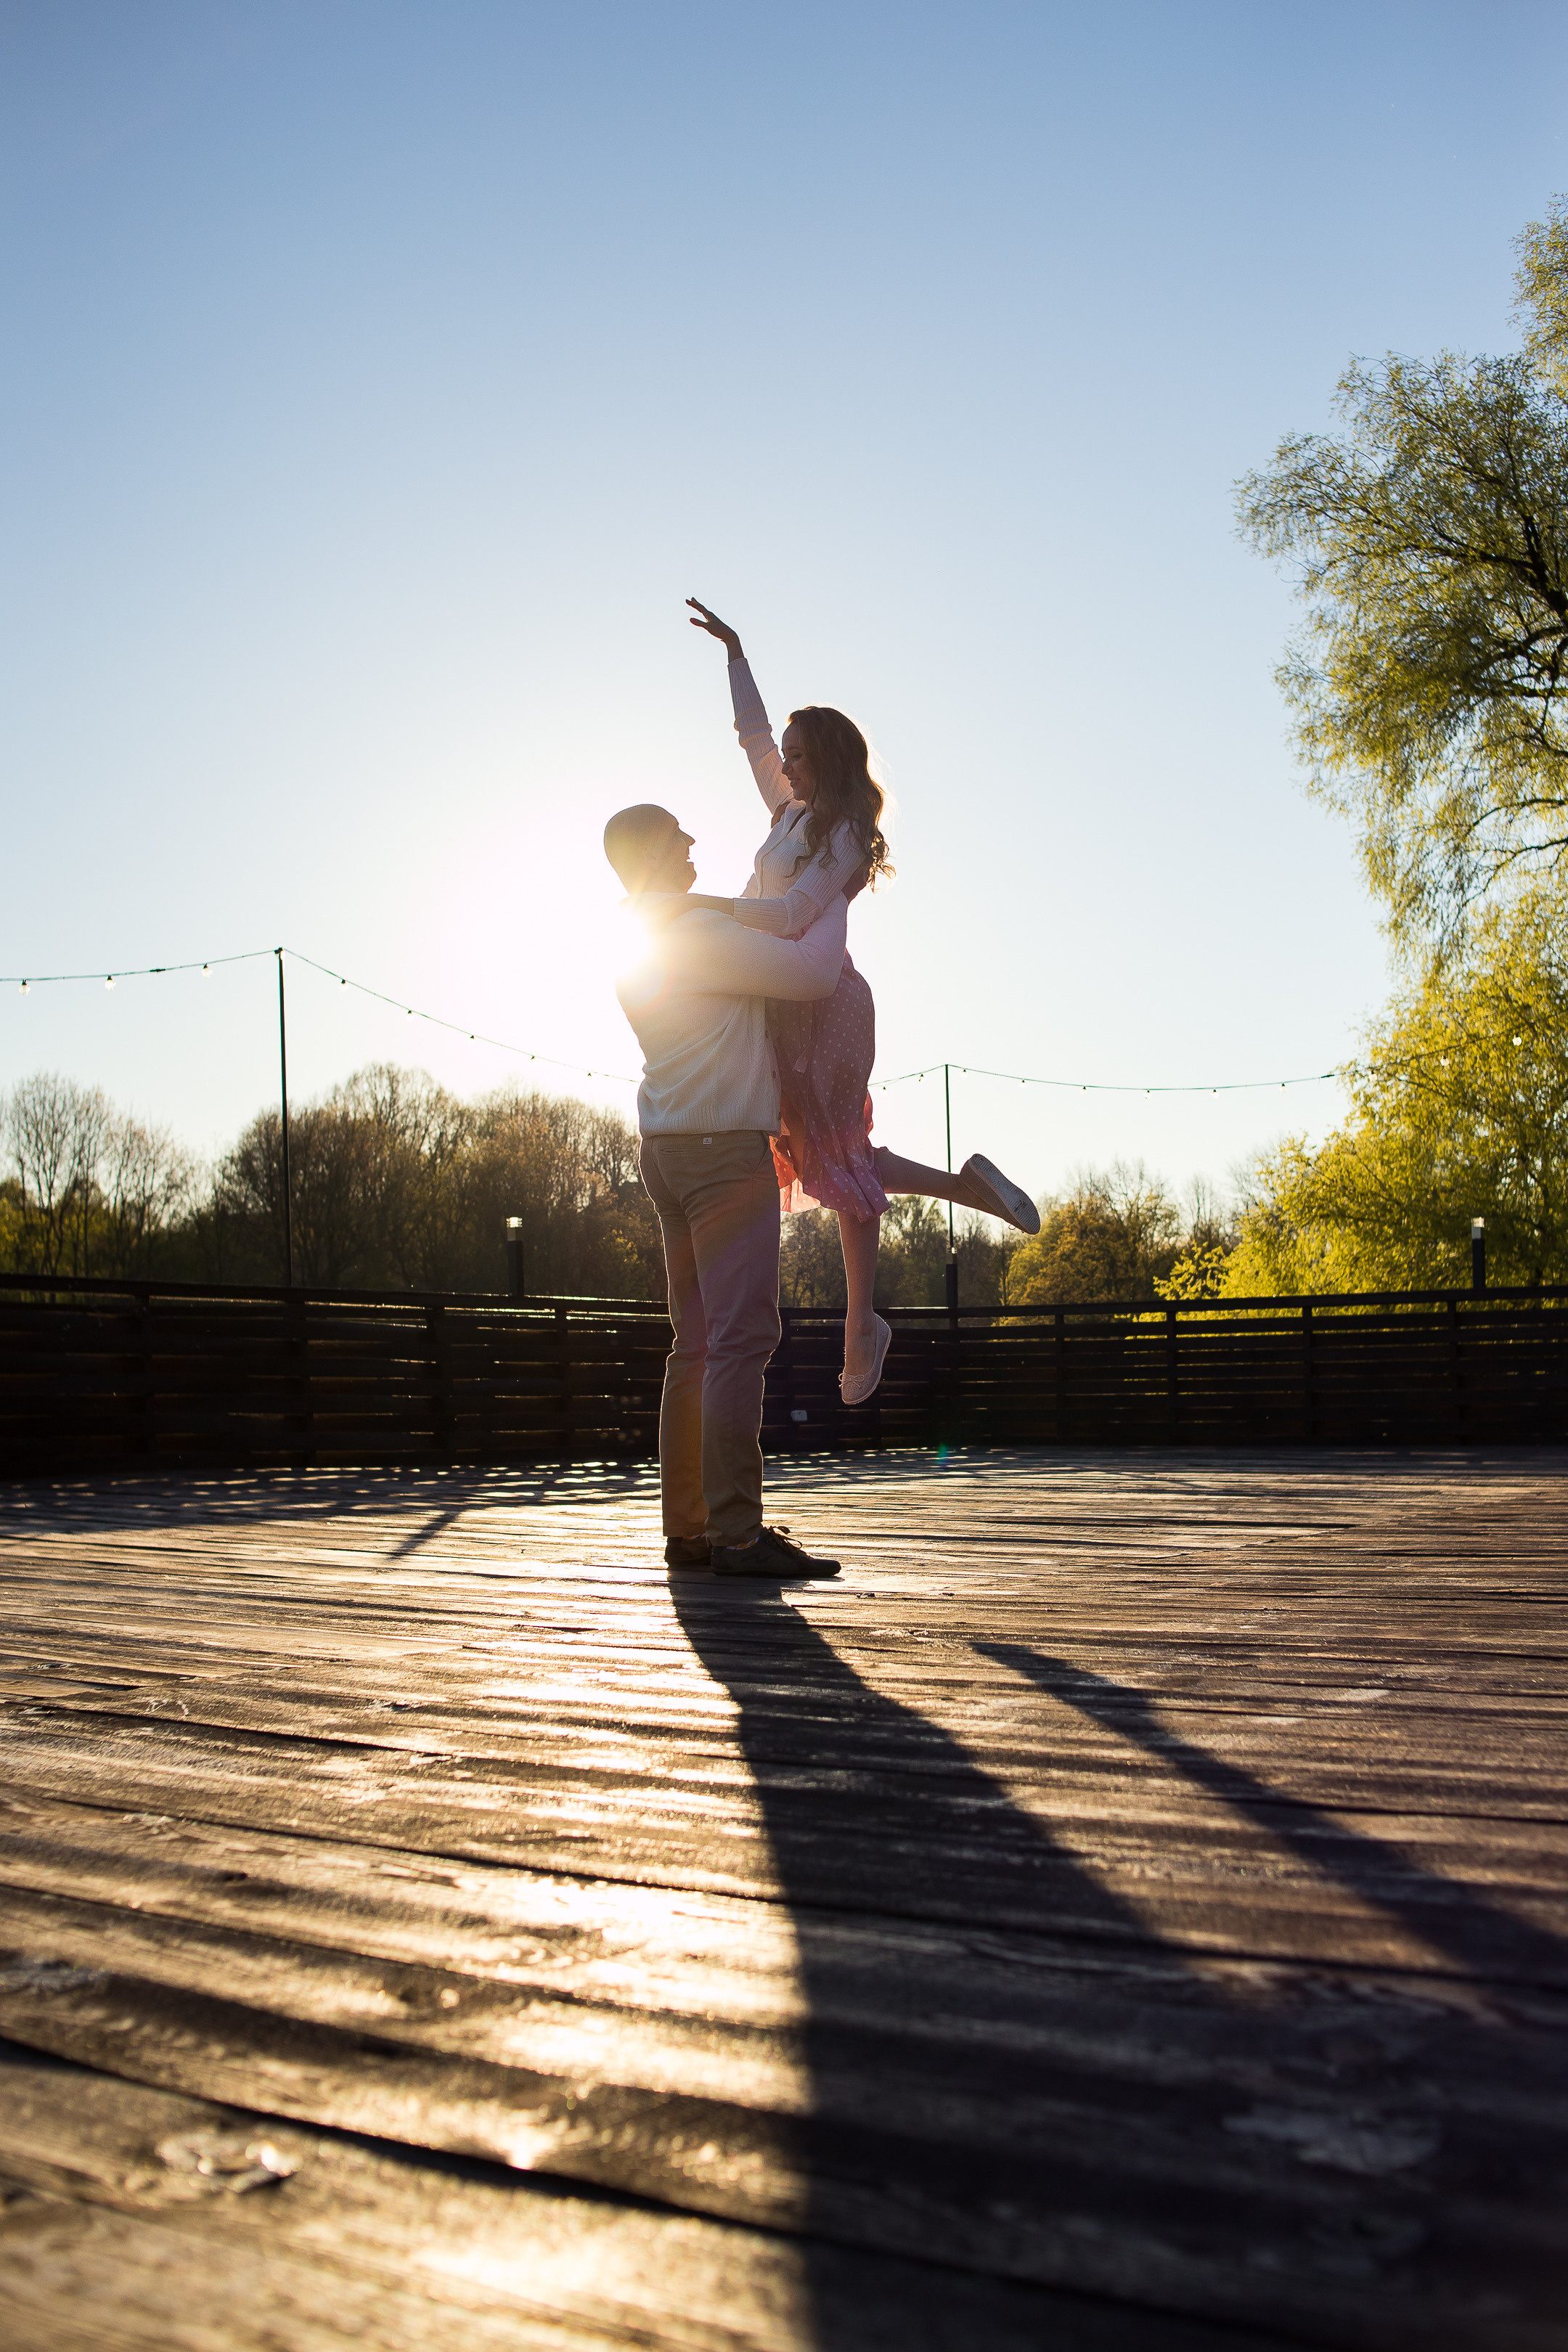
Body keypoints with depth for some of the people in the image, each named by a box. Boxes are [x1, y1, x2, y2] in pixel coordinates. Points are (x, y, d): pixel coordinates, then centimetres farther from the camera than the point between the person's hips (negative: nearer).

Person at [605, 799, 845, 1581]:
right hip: (722, 1144, -10)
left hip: (669, 1149, 10)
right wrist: (835, 901, 2)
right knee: (741, 1339, -12)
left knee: (698, 1343, 9)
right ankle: (736, 1533, -15)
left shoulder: (632, 947, 18)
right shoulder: (697, 931, -12)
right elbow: (814, 974, -13)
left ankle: (689, 1526, 11)